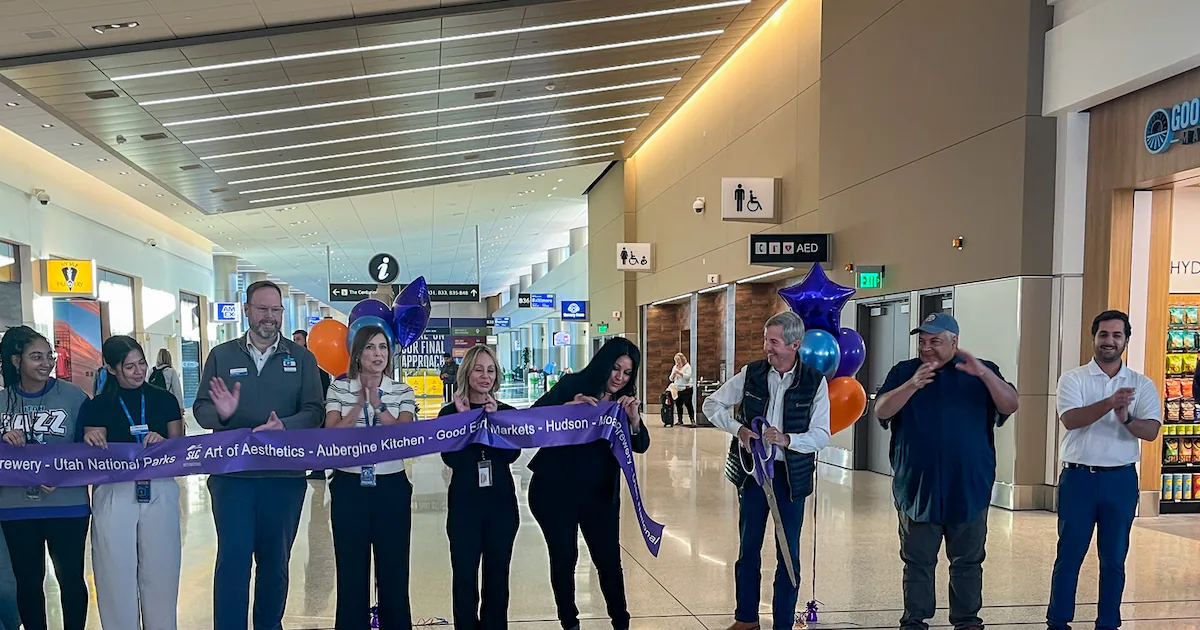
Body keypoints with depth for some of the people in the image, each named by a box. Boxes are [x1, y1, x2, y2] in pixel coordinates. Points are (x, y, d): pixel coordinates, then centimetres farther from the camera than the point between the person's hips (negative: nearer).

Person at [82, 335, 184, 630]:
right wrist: (91, 441, -19)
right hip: (114, 495, -1)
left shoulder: (164, 400, 7)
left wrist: (162, 442, -10)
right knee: (117, 573, 3)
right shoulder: (98, 406, 4)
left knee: (161, 572, 6)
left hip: (159, 492, 1)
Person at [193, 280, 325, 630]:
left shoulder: (302, 358, 5)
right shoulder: (221, 356, 7)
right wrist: (221, 414, -20)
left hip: (285, 476, 1)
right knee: (232, 561, -1)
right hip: (231, 475, 0)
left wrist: (283, 427, -23)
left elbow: (313, 411, -3)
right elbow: (200, 408, 3)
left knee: (275, 562, 12)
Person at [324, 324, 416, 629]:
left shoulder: (403, 392, 2)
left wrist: (377, 405, -20)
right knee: (351, 571, 6)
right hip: (349, 489, 0)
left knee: (393, 570, 6)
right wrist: (360, 403, -18)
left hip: (391, 488, 0)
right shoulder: (339, 388, 1)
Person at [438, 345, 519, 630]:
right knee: (465, 576, 3)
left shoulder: (507, 412, 4)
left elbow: (512, 454, -11)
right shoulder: (450, 412, -1)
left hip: (501, 503, 2)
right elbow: (451, 458, -13)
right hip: (464, 504, -2)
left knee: (497, 575, 10)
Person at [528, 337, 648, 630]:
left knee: (609, 559, 5)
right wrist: (569, 407, -32)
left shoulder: (624, 401, 3)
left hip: (600, 494, 3)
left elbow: (641, 445, -4)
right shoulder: (572, 385, -8)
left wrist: (634, 419, -24)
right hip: (555, 490, -3)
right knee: (564, 559, 6)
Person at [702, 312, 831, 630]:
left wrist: (786, 439, -28)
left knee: (789, 554, 7)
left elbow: (822, 435, -11)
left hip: (791, 474, -2)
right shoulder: (752, 373, -4)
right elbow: (712, 404, 2)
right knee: (748, 547, 13)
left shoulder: (815, 382, -9)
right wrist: (738, 429, -14)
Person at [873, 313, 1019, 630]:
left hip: (969, 487, 1)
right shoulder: (904, 372, 4)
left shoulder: (981, 372, 5)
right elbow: (881, 411, -9)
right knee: (918, 561, 8)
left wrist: (983, 374, -24)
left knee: (968, 561, 11)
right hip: (917, 486, 0)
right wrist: (913, 385, -24)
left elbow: (1010, 406, -9)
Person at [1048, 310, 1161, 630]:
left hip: (1121, 479, 2)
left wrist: (1127, 419, -28)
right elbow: (1070, 420, -17)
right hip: (1078, 477, -2)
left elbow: (1152, 430, -7)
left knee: (1114, 558, 9)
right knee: (1069, 555, 4)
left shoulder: (1143, 385, 5)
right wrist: (1110, 403, -32)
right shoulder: (1073, 379, -1)